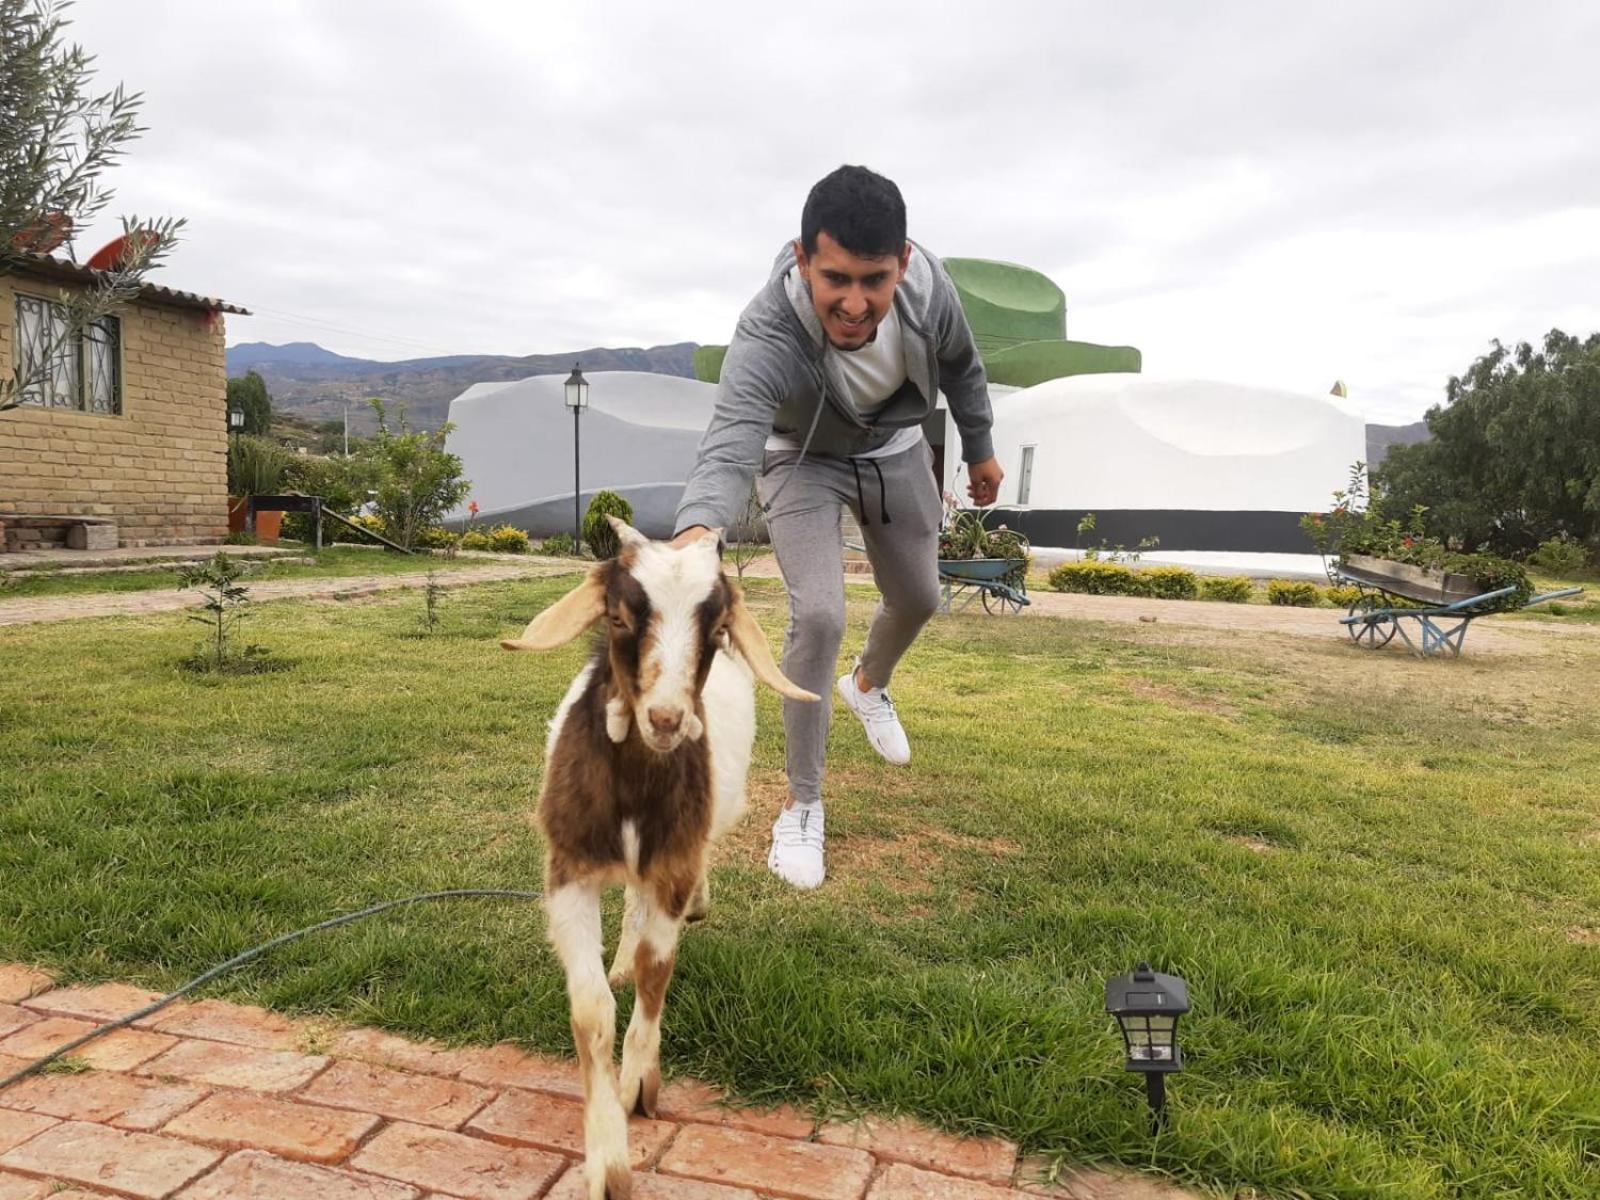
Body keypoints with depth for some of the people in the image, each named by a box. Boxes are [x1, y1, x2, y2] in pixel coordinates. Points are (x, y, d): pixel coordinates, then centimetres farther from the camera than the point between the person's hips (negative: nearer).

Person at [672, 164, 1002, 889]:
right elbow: (729, 446, -58)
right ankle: (802, 805, -1)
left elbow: (959, 364, -6)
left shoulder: (927, 285, -28)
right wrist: (697, 529, -79)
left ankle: (868, 686, 51)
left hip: (895, 448, 5)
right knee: (818, 616, -20)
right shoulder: (766, 338, -42)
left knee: (917, 599, 15)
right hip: (803, 459, -4)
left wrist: (980, 449, 7)